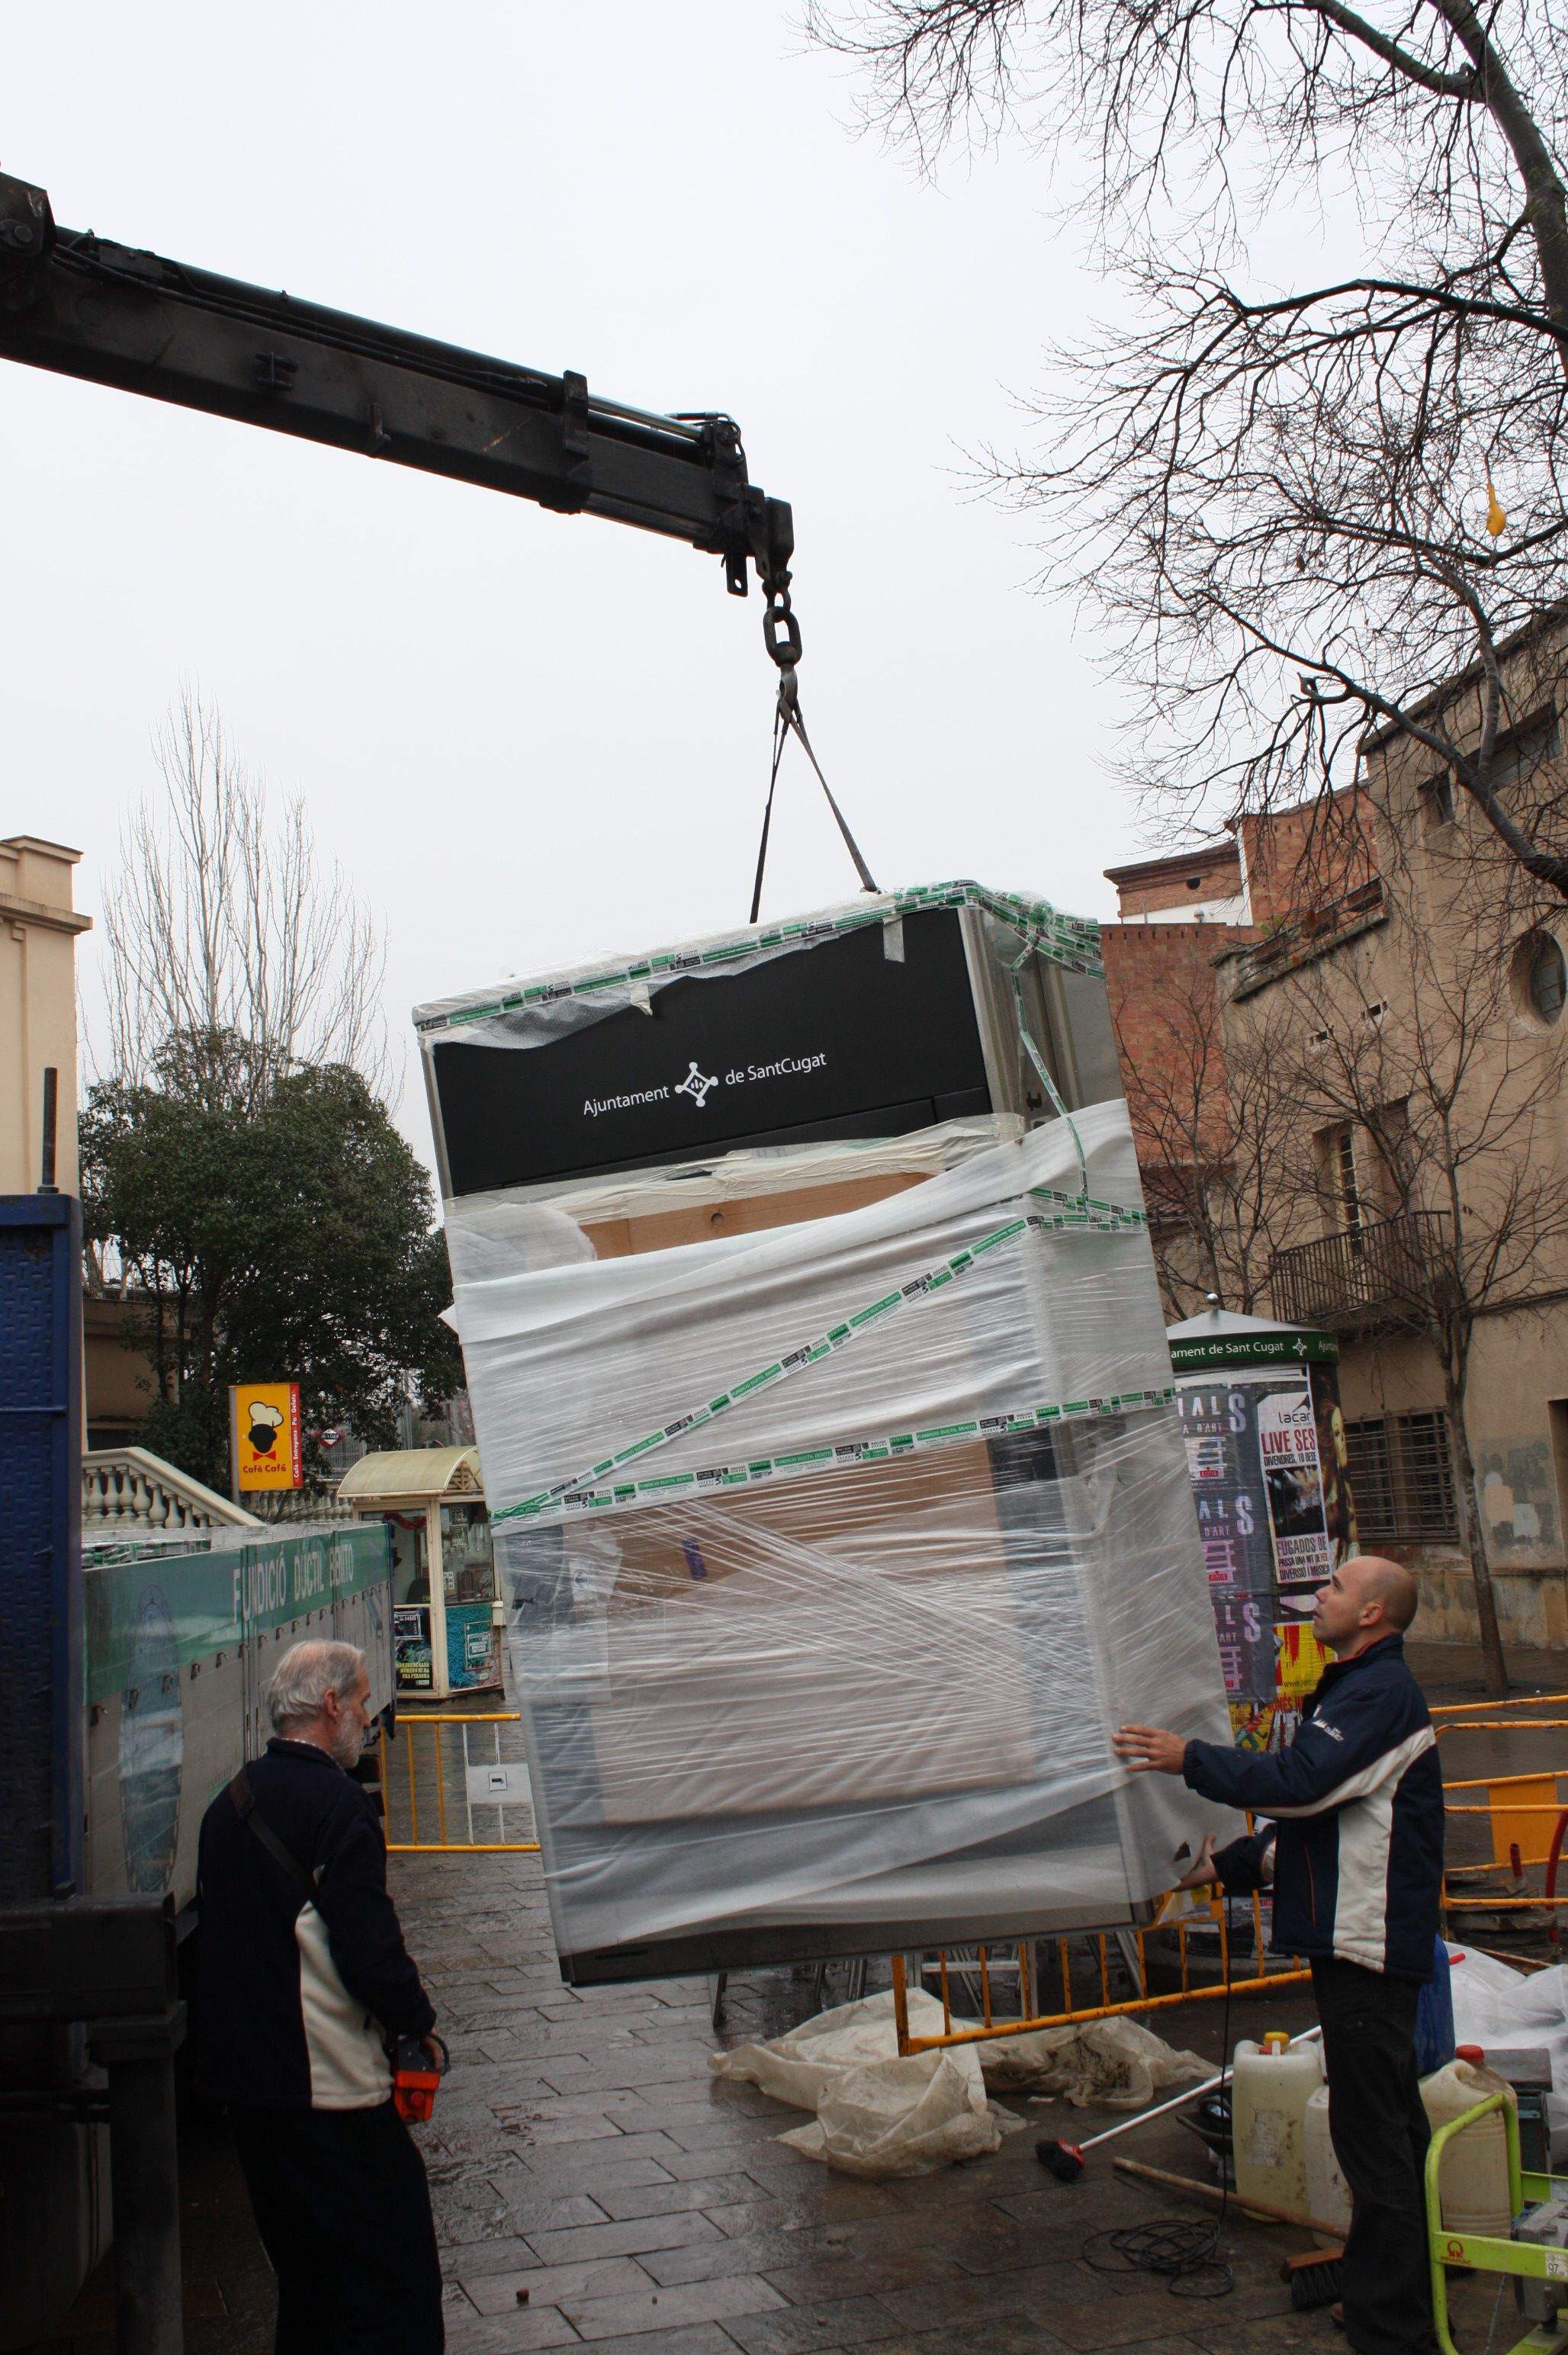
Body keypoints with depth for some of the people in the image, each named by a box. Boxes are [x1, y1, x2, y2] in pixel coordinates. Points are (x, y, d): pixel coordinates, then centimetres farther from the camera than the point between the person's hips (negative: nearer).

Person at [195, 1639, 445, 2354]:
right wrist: (418, 2021, -5)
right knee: (390, 2283, 0)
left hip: (239, 2074, 9)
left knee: (304, 2278, 21)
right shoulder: (334, 1801, -18)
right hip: (329, 2083, -9)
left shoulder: (230, 1801, 9)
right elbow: (369, 1947, -22)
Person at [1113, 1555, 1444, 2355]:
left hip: (1370, 1944, -11)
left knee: (1371, 2131, -5)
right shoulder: (1350, 1689, 17)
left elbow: (1300, 1781, -26)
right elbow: (1314, 1810, 23)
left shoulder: (1381, 1692, -16)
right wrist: (1228, 1865, 20)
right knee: (1389, 2122, 19)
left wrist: (1191, 1759, -19)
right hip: (1352, 1938, 11)